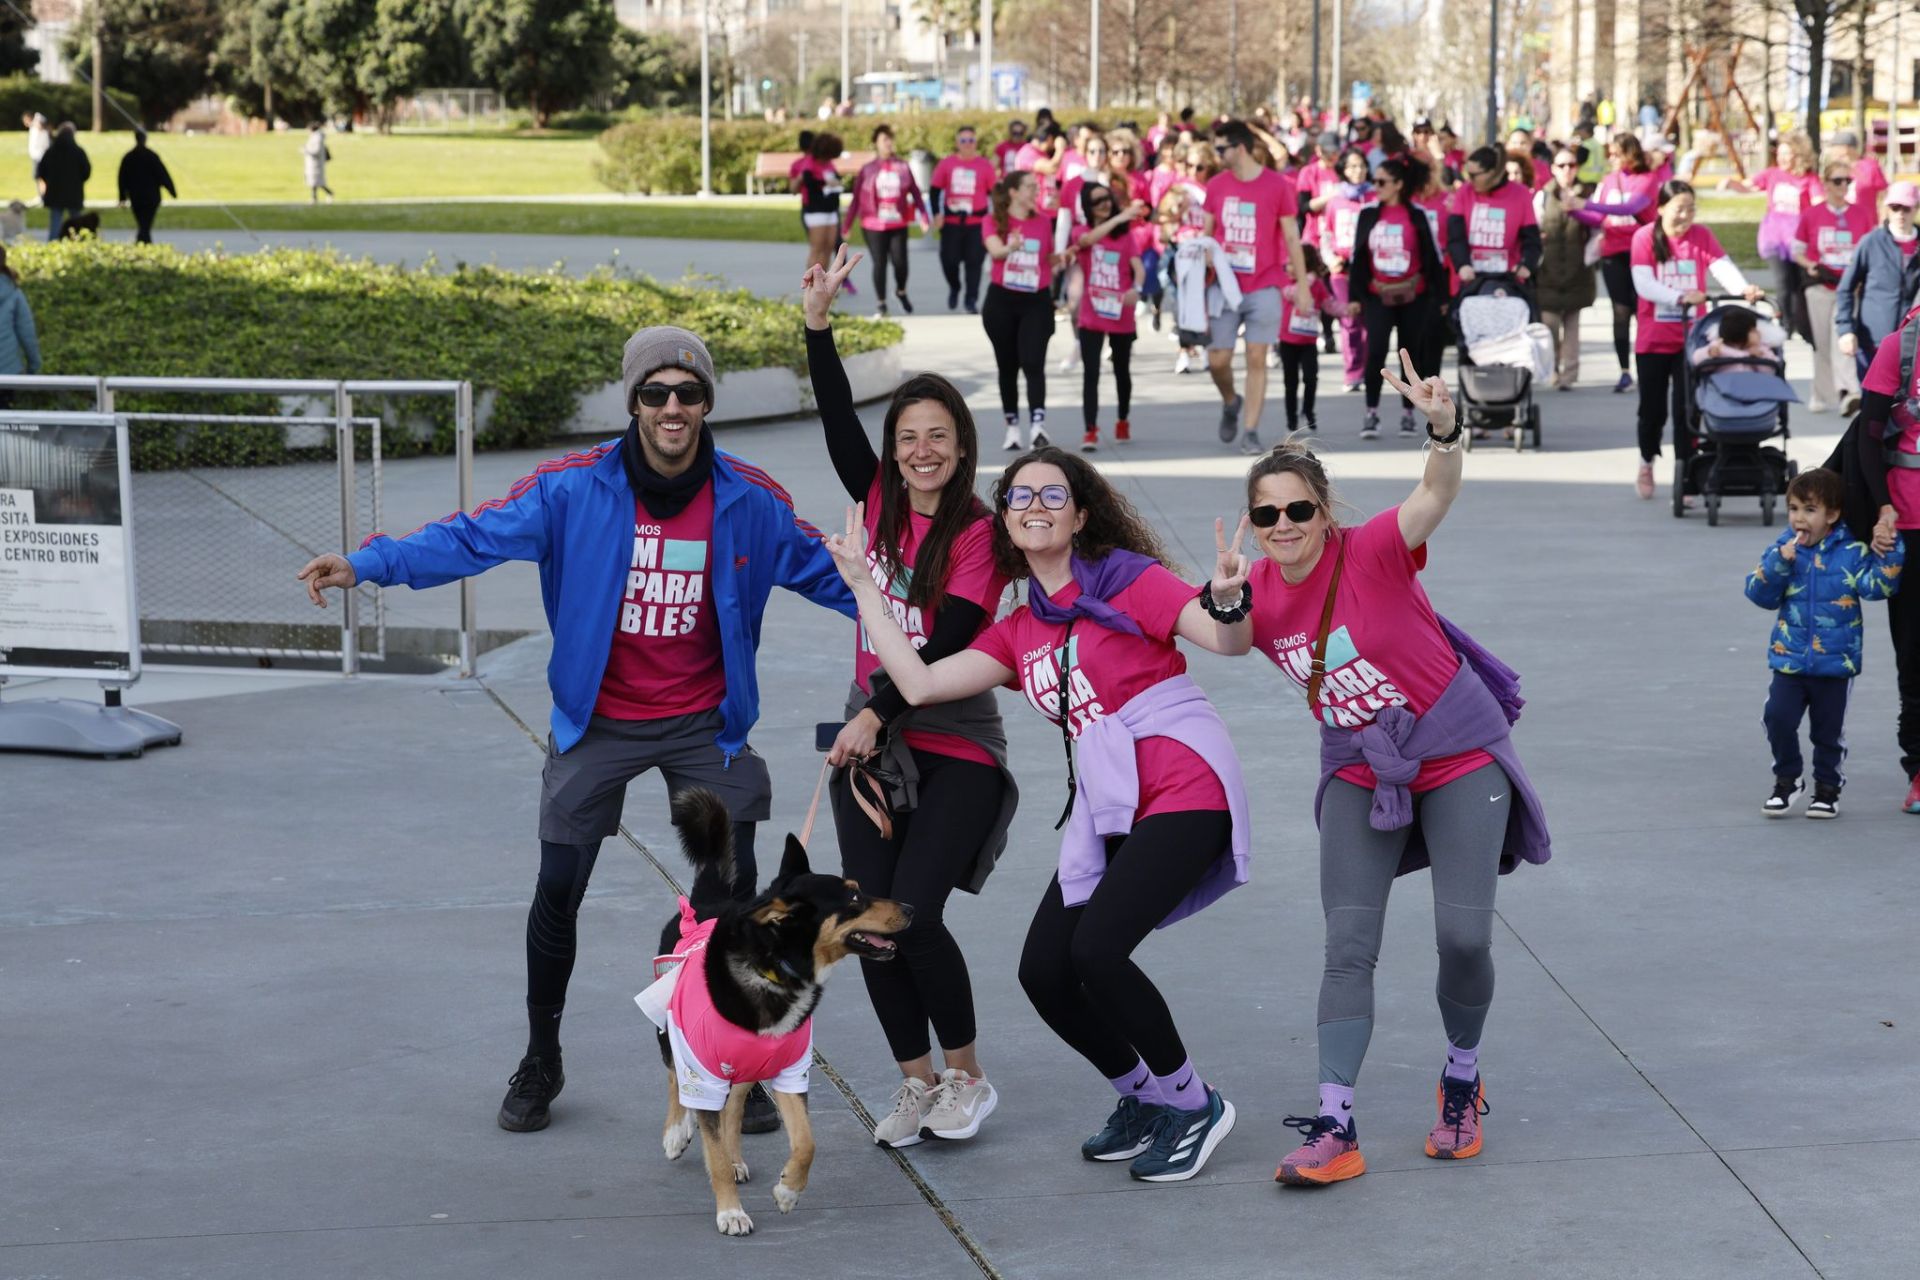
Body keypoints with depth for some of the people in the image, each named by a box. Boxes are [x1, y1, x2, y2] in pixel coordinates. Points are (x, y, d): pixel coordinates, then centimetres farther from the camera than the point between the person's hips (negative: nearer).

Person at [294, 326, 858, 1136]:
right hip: (597, 724, -1)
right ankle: (540, 1064, 21)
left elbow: (819, 567, 3)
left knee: (732, 889, 0)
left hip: (703, 726, 1)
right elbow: (475, 536, -18)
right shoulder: (574, 489, -14)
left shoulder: (749, 499, -9)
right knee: (558, 892, 1)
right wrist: (367, 565, -29)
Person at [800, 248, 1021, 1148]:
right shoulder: (883, 508, 7)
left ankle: (966, 1076, 6)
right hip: (871, 743, 5)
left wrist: (880, 712, -20)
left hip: (954, 751, -5)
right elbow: (840, 419, 2)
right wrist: (817, 320, -4)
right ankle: (917, 1083, 15)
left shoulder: (978, 535, -9)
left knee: (913, 916, -14)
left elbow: (950, 642, -15)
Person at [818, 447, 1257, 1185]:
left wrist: (1226, 600, -37)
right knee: (1043, 970, -3)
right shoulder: (1019, 632, 16)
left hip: (1183, 791, -7)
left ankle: (1192, 1103, -1)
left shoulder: (1126, 579, -3)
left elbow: (1227, 641, -14)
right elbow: (919, 682, 7)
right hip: (1106, 811, 7)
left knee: (1095, 950, -22)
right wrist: (863, 587, 12)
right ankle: (1143, 1097, 22)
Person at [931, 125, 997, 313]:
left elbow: (994, 193, 5)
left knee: (974, 262, -3)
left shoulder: (985, 165, -1)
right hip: (951, 221, 1)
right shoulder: (946, 164, 1)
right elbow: (936, 190, 6)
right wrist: (937, 214, -3)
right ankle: (954, 288, 33)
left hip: (977, 222, -1)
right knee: (949, 260, 3)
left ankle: (971, 301, 4)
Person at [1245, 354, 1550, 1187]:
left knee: (1464, 936, -6)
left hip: (1459, 755, -4)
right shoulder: (1260, 591, -9)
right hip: (1359, 772, 4)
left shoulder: (1373, 551, -24)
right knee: (1348, 945, -4)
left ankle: (1462, 1083, 22)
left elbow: (1437, 495, -39)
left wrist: (1442, 426, -61)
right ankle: (1334, 1128, -3)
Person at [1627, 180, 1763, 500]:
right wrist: (1681, 296, -31)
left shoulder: (1701, 236, 1)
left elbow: (1722, 266, -14)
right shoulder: (1645, 237, -7)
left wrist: (1743, 288, -35)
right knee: (1652, 408, 7)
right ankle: (1646, 464, 32)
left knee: (1687, 408, -2)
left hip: (1691, 338, 1)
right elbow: (1643, 284, -16)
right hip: (1652, 340, -1)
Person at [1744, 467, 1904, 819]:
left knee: (1828, 729, 8)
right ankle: (1787, 780, 13)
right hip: (1789, 658, 1)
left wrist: (1888, 551, -23)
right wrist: (1779, 562, -17)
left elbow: (1874, 586, -15)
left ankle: (1827, 787, 26)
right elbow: (1759, 594, -4)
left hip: (1835, 660, -1)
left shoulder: (1852, 551, -5)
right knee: (1778, 718, -8)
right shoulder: (1783, 548, 1)